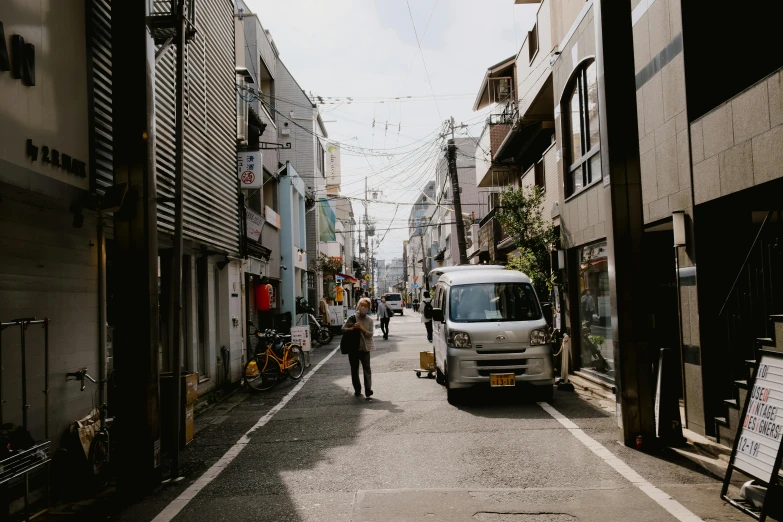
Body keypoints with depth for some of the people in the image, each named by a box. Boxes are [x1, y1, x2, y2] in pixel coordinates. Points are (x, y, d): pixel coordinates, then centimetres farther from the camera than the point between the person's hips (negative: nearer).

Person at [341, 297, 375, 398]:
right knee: (354, 370, 9)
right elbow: (343, 329, 3)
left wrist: (361, 328, -19)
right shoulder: (352, 318, 0)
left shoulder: (370, 320, 1)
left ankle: (368, 390, -15)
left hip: (364, 348, -1)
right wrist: (351, 329, -16)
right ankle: (357, 390, 19)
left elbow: (370, 334, -6)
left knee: (367, 369, -11)